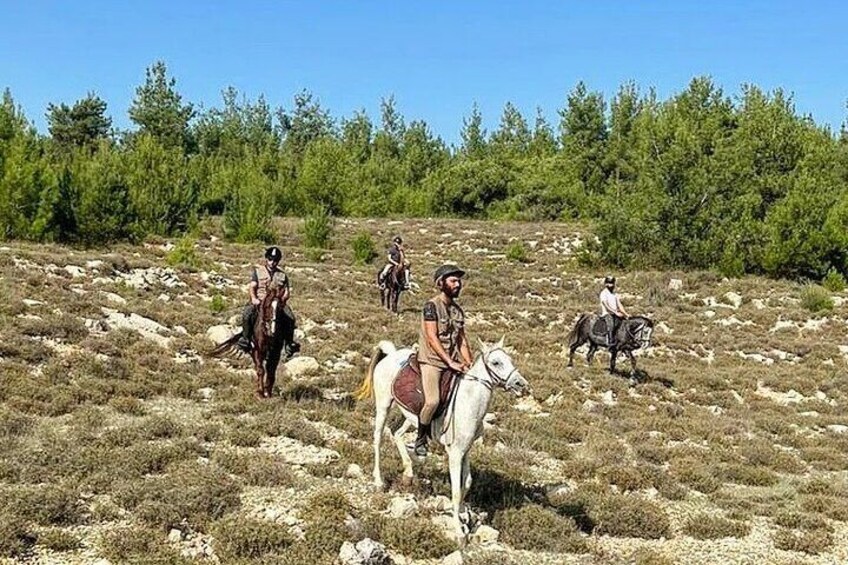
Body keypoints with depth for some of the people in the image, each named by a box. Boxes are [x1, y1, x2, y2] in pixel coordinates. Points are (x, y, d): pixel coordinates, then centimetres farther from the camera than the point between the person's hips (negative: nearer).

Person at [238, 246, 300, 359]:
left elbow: (286, 292, 8)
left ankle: (289, 343, -10)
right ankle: (245, 339, -11)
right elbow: (251, 287, 0)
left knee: (290, 317, -23)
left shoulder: (282, 275, 12)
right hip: (259, 301, -1)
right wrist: (254, 298, -19)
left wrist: (282, 299, -14)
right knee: (246, 314, -30)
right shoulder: (257, 271, 9)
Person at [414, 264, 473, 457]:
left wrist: (470, 365, 2)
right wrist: (450, 363, -20)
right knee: (433, 401, -23)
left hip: (453, 362, 7)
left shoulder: (458, 310, 12)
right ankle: (421, 440, 0)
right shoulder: (432, 305, -9)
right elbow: (432, 339, -15)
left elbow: (462, 340, 14)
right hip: (432, 361, -7)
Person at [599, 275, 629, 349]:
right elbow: (606, 306, -14)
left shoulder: (615, 294, 17)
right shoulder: (603, 293, -4)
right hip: (606, 313, -7)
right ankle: (610, 342, -40)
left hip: (615, 314, 7)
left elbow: (619, 305, 14)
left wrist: (625, 314, 0)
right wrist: (616, 312, -21)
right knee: (611, 324, -33)